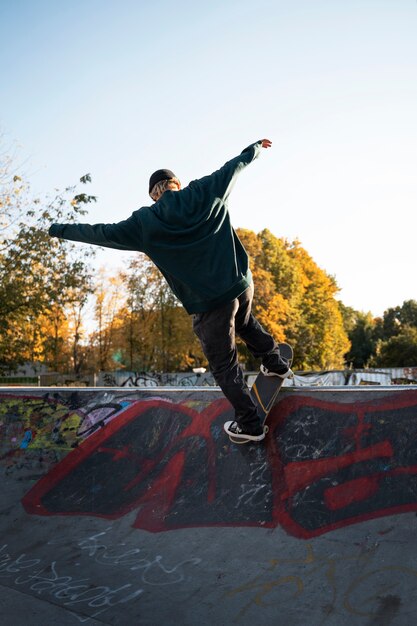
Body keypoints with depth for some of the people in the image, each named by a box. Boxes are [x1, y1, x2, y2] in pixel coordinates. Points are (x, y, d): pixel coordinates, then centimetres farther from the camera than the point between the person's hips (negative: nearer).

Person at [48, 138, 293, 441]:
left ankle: (249, 425, 21)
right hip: (243, 283, 4)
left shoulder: (144, 223, -3)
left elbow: (102, 233, 4)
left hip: (209, 303, -4)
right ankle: (276, 363, 50)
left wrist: (59, 230, 18)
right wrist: (256, 147, 34)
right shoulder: (205, 192, 2)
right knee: (245, 323, 37)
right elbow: (234, 165, 15)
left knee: (225, 366, 12)